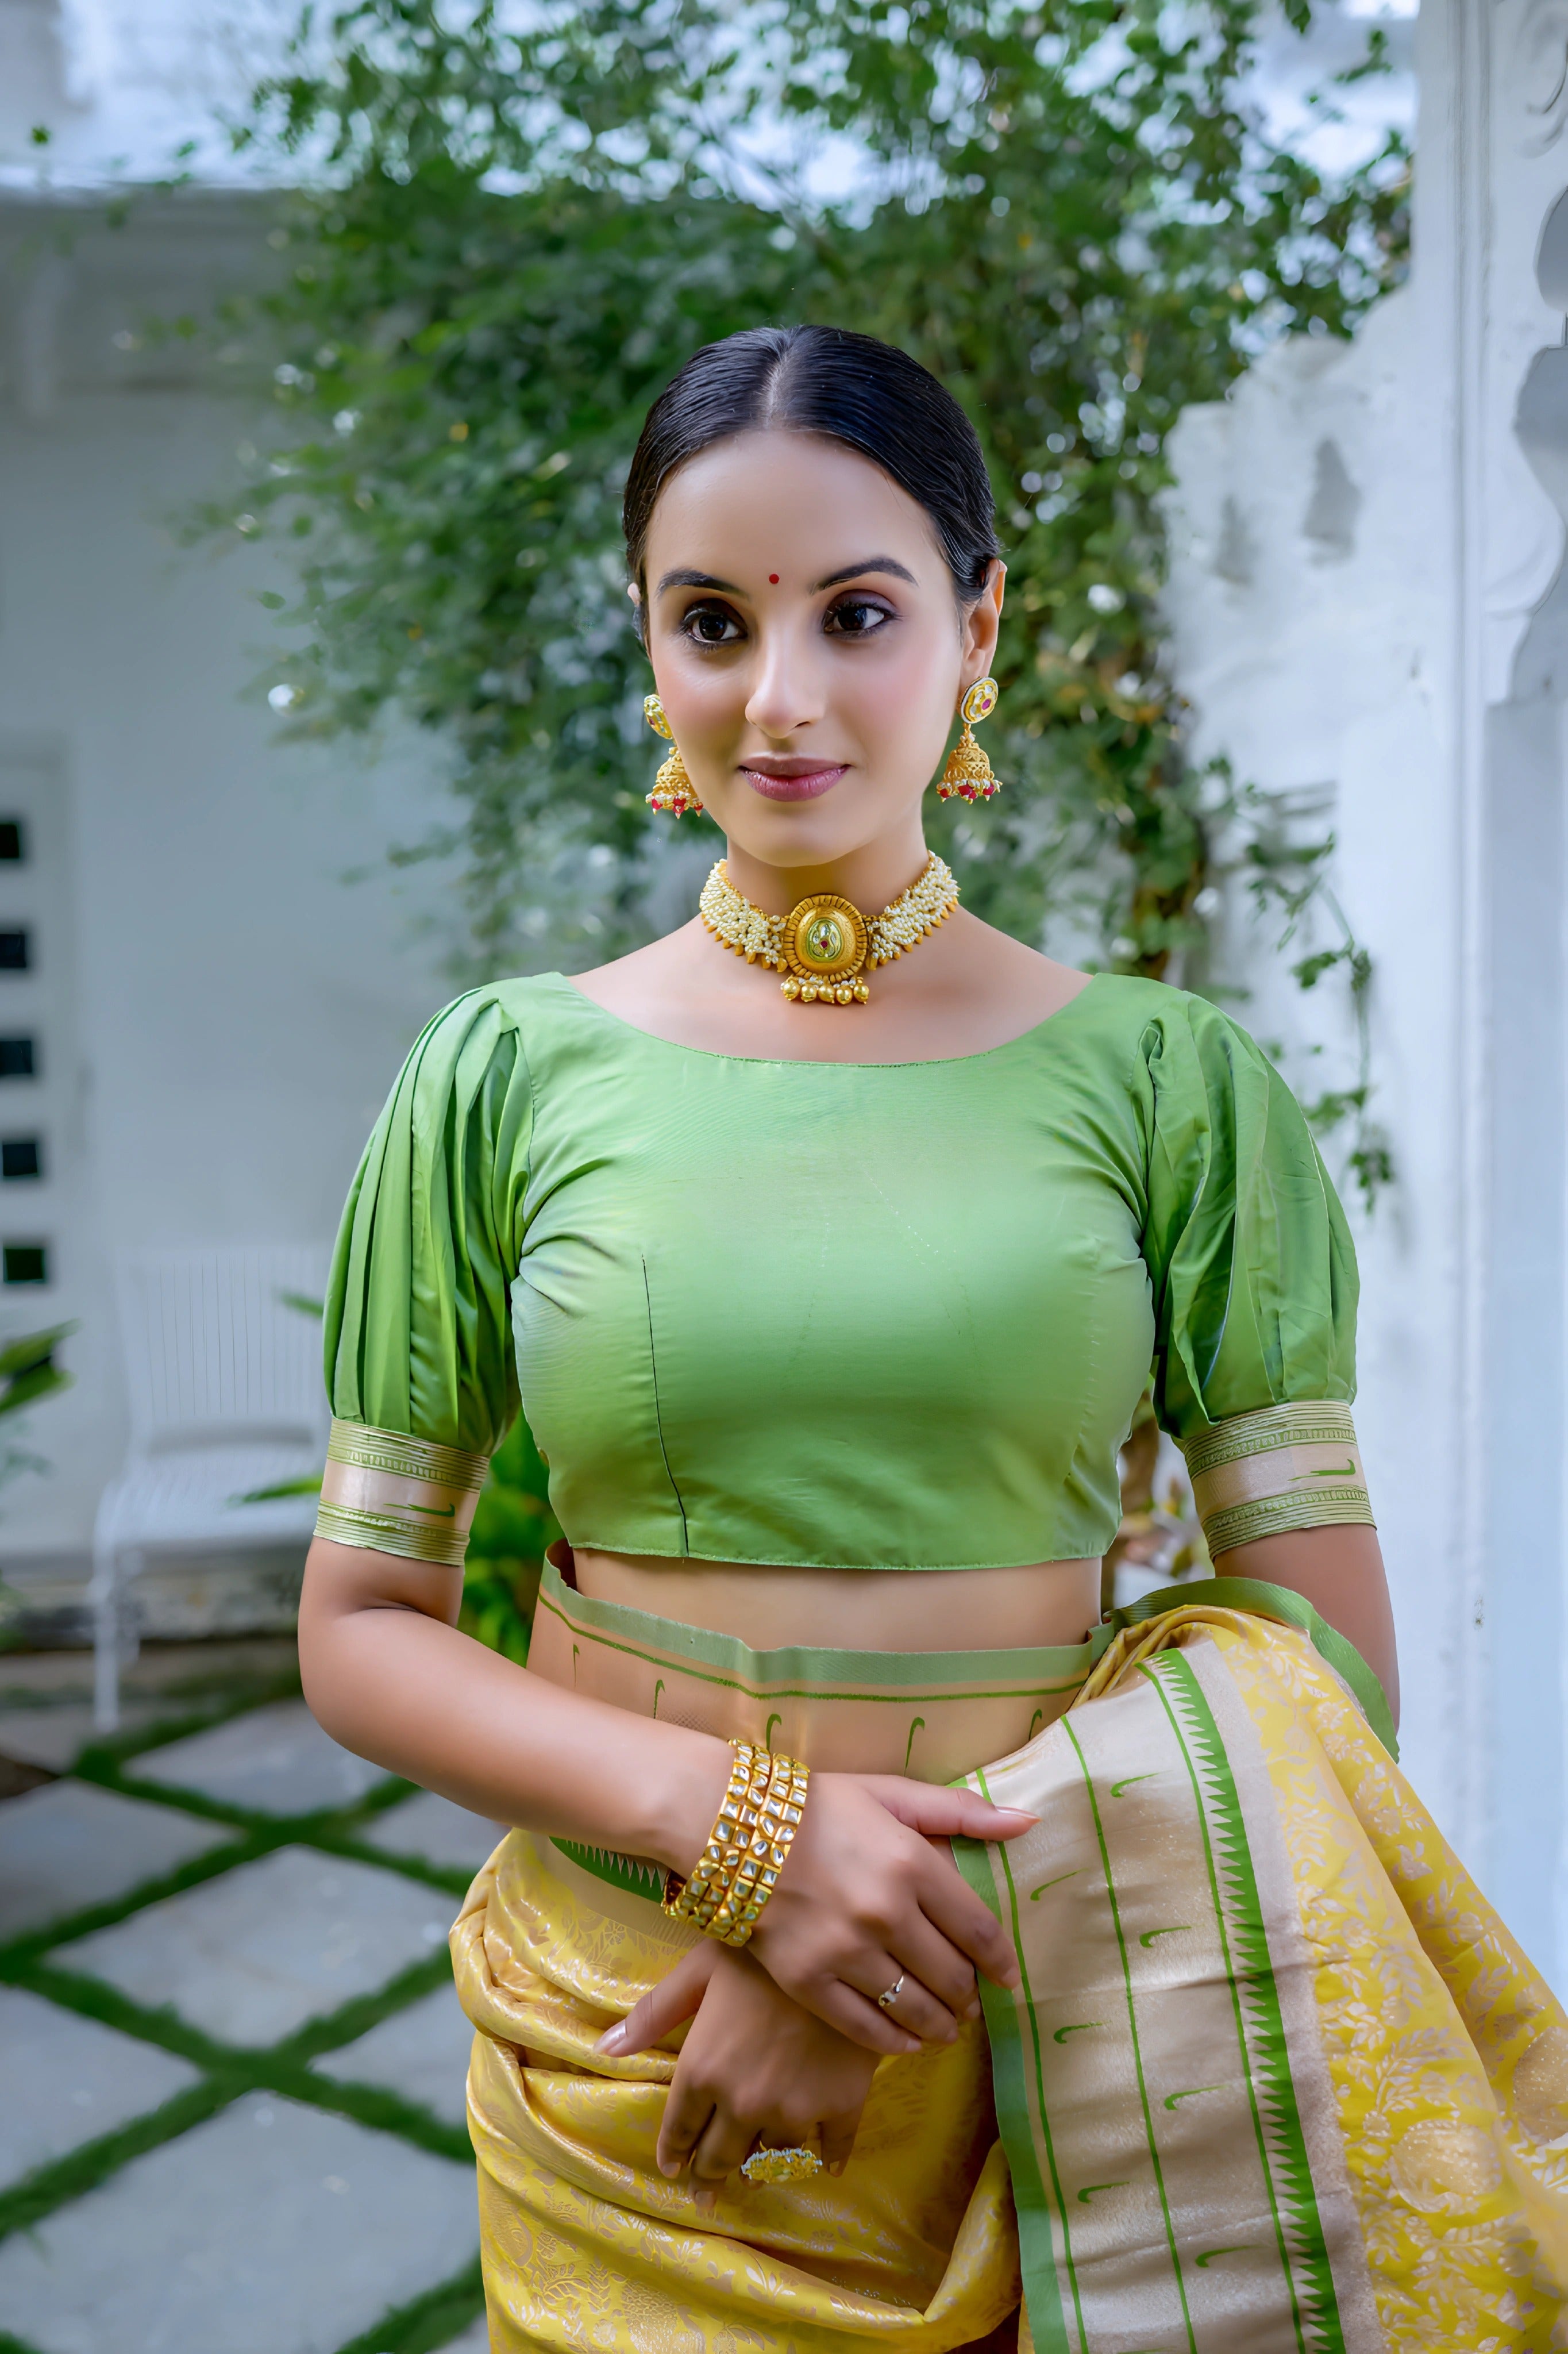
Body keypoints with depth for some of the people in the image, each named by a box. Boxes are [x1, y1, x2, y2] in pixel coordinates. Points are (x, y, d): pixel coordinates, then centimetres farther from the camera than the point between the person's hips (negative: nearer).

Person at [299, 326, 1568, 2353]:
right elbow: (362, 1630, -2)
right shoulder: (507, 1077, -5)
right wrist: (741, 1820, -17)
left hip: (1038, 2041, 0)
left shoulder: (1169, 1082, -6)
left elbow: (1327, 1656, -6)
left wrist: (917, 1938, -17)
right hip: (629, 2044, 1)